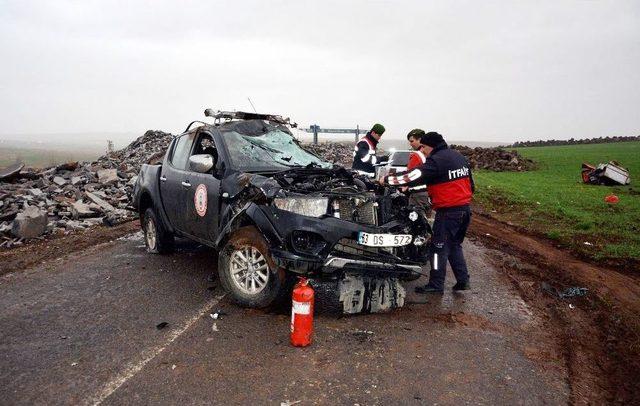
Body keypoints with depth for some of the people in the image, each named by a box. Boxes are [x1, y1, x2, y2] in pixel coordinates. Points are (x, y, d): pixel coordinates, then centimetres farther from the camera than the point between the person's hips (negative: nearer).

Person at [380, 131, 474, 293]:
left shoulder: (437, 160, -14)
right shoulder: (459, 156, 13)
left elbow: (413, 176, -22)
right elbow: (470, 184, 17)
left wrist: (387, 180, -14)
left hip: (448, 211, -9)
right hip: (465, 209, 9)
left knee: (439, 247, 0)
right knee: (454, 245, 19)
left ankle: (436, 285, 7)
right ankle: (463, 281, 19)